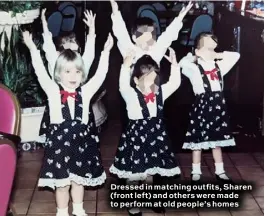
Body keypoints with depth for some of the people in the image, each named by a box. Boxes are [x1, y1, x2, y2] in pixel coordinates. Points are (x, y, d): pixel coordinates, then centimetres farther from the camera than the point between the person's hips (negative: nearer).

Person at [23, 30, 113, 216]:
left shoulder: (85, 92, 0)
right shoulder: (53, 91, -5)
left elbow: (100, 74, -2)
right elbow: (41, 72, -13)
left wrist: (106, 52, -6)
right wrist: (33, 49, -18)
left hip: (81, 138, 2)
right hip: (60, 138, -2)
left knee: (79, 178, 17)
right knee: (62, 181, 8)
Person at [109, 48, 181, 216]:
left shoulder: (160, 92, 0)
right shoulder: (131, 95, -16)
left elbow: (175, 83, 2)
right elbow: (123, 86, -35)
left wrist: (174, 64, -8)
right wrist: (126, 66, -47)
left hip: (156, 134, 5)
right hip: (136, 135, -5)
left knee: (151, 171, 20)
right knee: (134, 174, 7)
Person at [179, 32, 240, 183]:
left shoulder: (219, 66, 8)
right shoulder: (195, 69, -8)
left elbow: (236, 55, 17)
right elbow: (183, 63, -27)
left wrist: (218, 55, 7)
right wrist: (194, 57, -6)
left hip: (218, 106, 5)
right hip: (202, 106, -5)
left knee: (217, 140, 13)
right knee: (198, 141, 3)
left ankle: (220, 171, 23)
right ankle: (196, 172, 13)